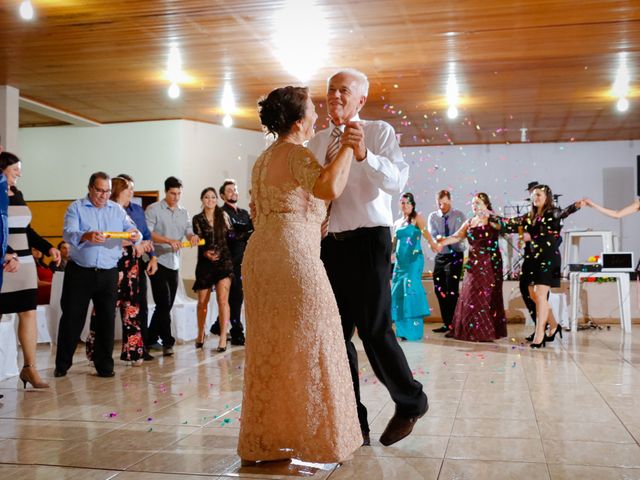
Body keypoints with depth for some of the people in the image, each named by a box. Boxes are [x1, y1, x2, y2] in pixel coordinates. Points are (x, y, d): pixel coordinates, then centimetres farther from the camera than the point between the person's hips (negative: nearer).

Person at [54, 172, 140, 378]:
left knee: (107, 320, 5)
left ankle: (104, 365, 15)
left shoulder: (117, 210, 10)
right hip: (79, 272, -2)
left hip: (108, 273, 2)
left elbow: (132, 229, 1)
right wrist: (86, 236, -36)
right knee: (72, 318, 4)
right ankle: (62, 364, 18)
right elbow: (68, 233, -15)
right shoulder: (76, 208, 0)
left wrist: (136, 235, -23)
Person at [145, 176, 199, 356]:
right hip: (158, 262, -6)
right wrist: (168, 240, -26)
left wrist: (193, 237, -18)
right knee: (164, 303, -9)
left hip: (174, 263, 6)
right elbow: (147, 233, -14)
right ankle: (167, 342, -4)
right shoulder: (153, 209, -4)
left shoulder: (184, 212, 13)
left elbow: (188, 232, 7)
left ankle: (151, 339, 23)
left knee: (167, 305, 10)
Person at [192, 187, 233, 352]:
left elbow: (229, 235, 12)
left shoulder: (223, 215, 8)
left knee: (223, 299, -12)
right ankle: (200, 335, 28)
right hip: (205, 263, 0)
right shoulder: (198, 219, 4)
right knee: (203, 302, 9)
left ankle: (223, 338, -9)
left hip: (224, 260, 0)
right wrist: (206, 253, -20)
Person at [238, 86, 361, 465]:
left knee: (268, 349, 12)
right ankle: (316, 438, 8)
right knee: (307, 345, 0)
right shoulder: (296, 154, -9)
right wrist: (348, 145, -17)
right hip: (293, 254, -9)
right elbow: (330, 188, -27)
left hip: (260, 253, 9)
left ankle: (261, 442, 19)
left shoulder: (263, 160, 20)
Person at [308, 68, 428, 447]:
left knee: (374, 331, -5)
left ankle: (411, 402, 21)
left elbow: (398, 181, -19)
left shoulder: (380, 132, -3)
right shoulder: (317, 143, 13)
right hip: (330, 245, 6)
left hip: (368, 242, -6)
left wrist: (364, 154, -34)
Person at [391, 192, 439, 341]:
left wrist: (432, 243, -34)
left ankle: (413, 329, -12)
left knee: (411, 287, -15)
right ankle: (402, 329, 8)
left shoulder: (417, 218, 1)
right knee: (398, 290, 1)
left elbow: (425, 230, -18)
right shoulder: (397, 223, 17)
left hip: (414, 259, -6)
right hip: (400, 261, 6)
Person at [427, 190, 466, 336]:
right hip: (440, 256, 5)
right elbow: (432, 235, -9)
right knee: (439, 290, 8)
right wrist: (438, 238, -32)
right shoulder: (433, 216, 3)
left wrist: (443, 239, -34)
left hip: (455, 255, -5)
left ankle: (453, 325, -7)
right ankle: (446, 323, 20)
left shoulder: (459, 216, -6)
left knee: (452, 291, -11)